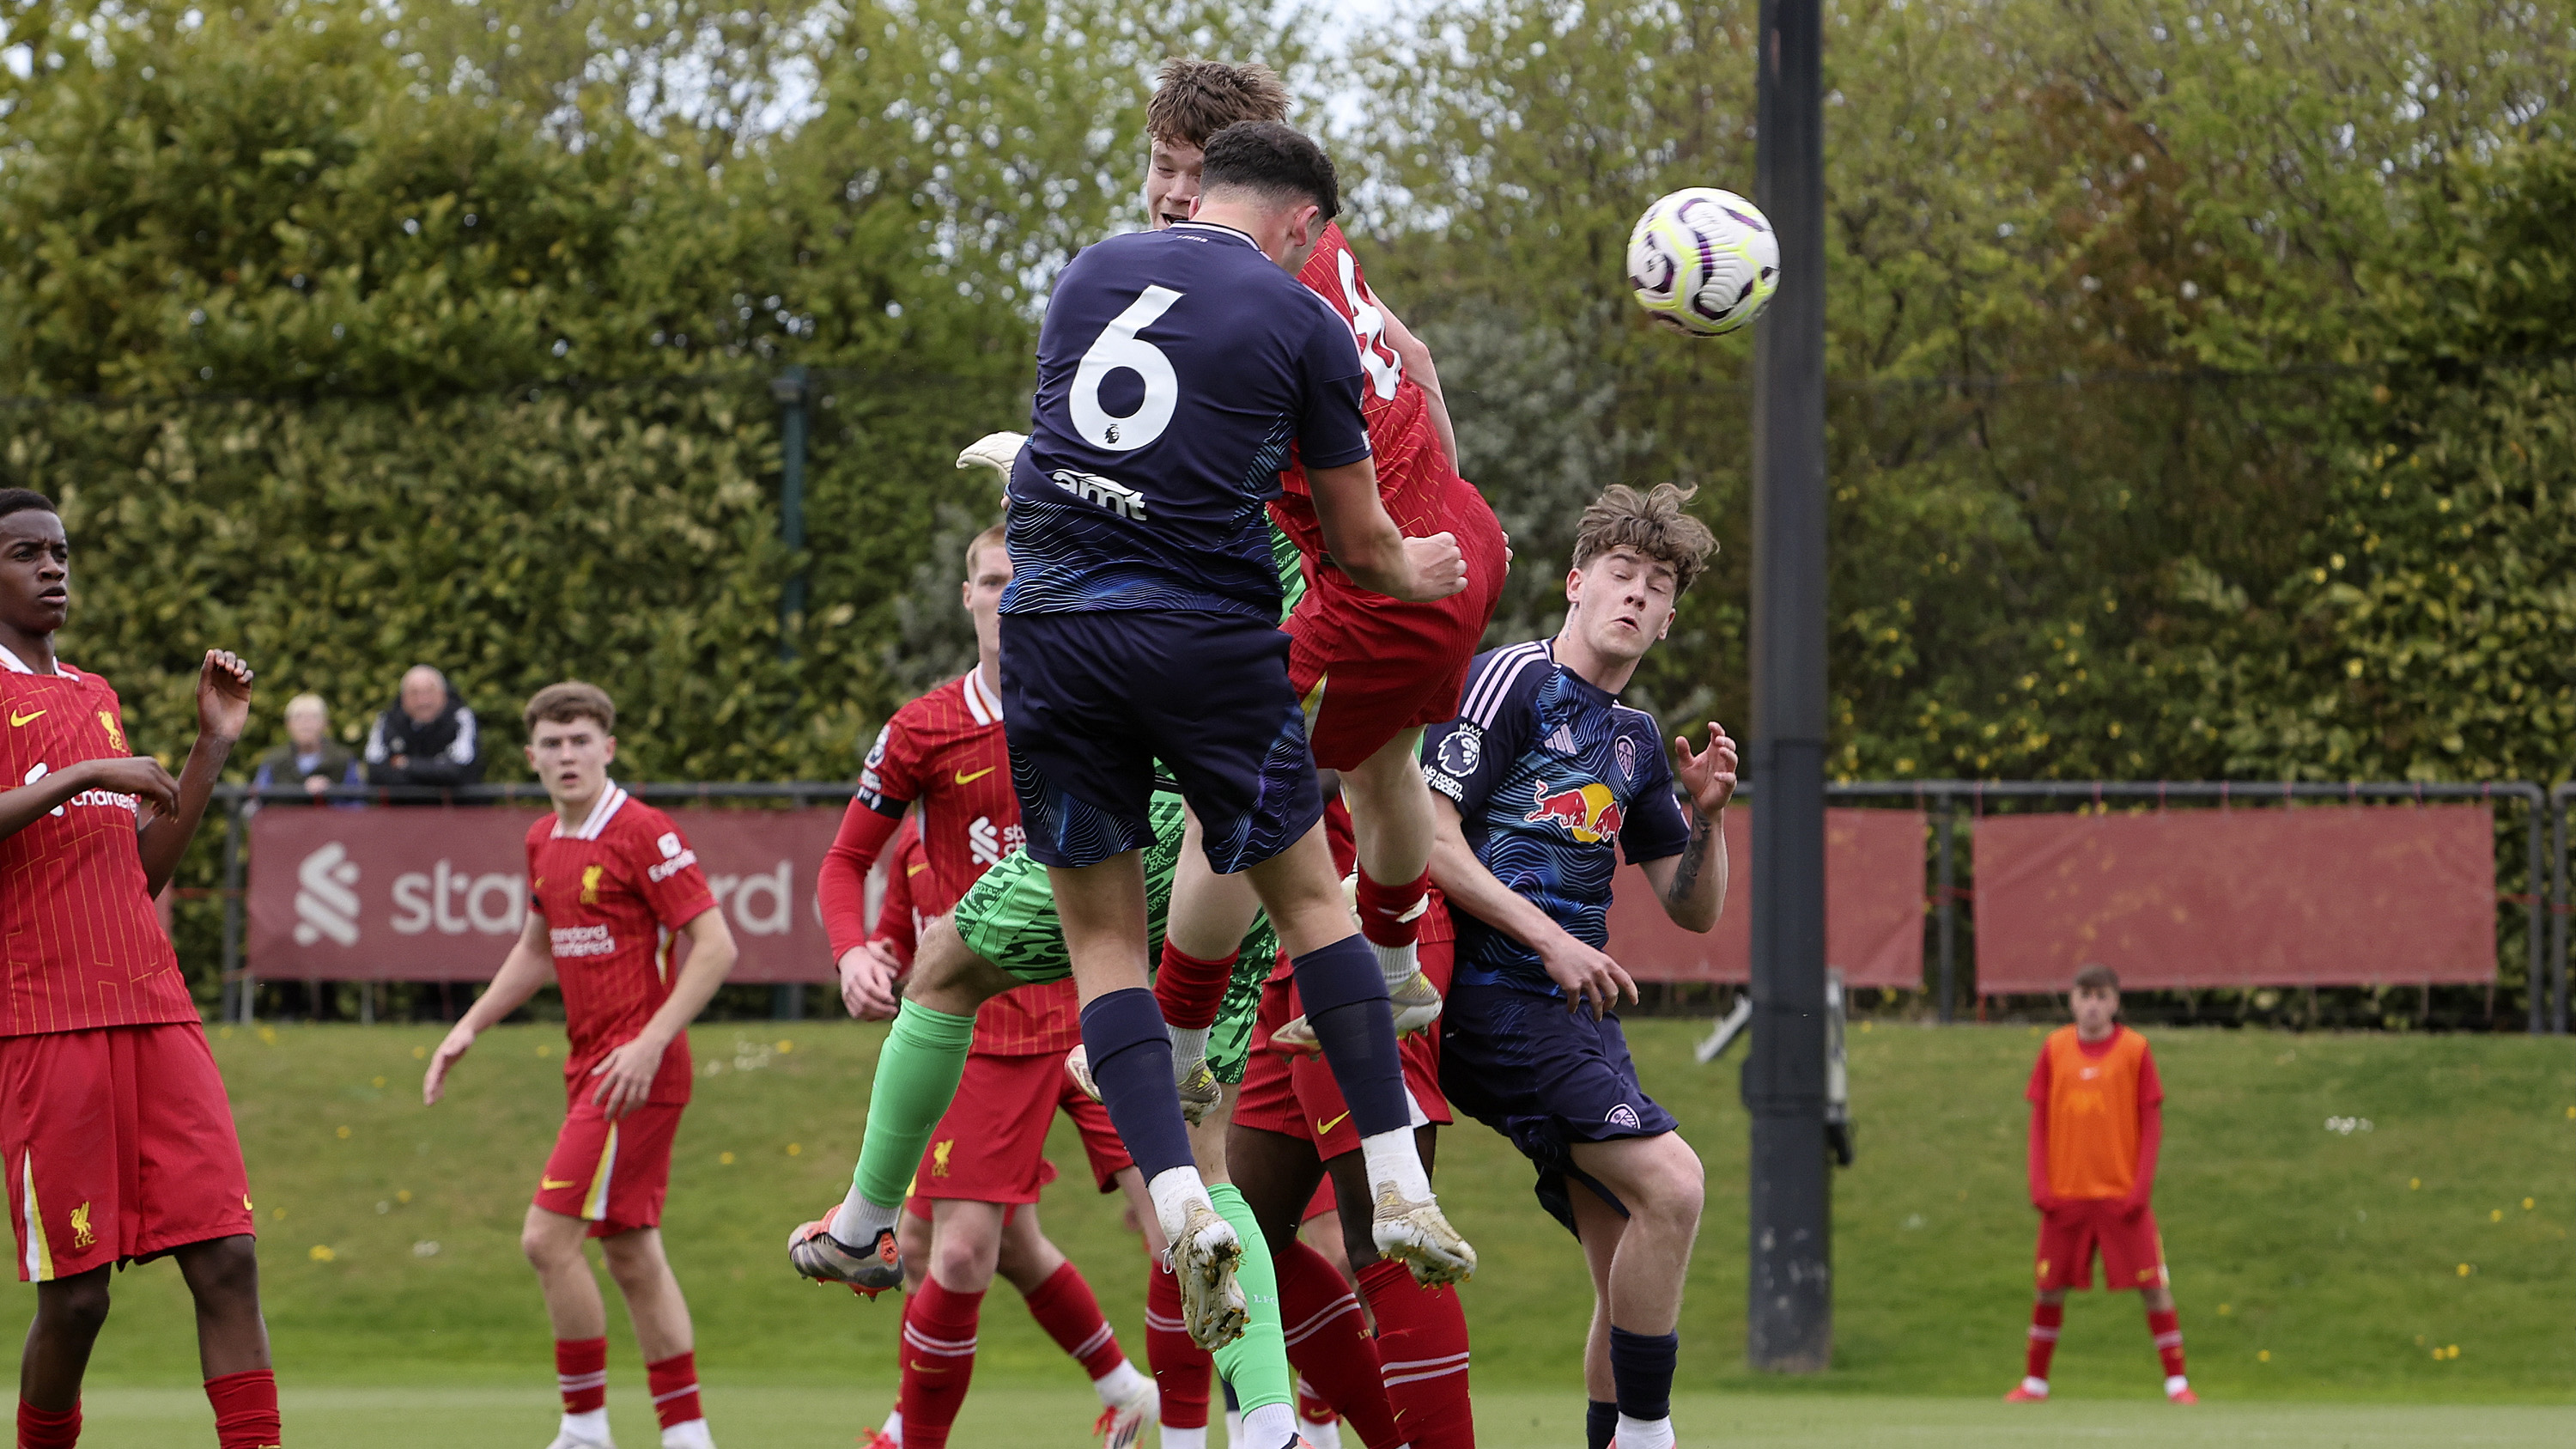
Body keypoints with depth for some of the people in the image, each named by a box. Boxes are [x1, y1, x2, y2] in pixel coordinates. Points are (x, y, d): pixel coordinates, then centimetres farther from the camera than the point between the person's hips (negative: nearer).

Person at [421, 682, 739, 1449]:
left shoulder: (643, 834, -13)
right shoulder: (543, 842, 12)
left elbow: (715, 947, -16)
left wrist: (650, 1044, -22)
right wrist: (470, 1027, 19)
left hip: (637, 1070, -8)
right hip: (589, 1065, 8)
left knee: (549, 1236, -12)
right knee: (630, 1252, 9)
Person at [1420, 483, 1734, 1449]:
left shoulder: (1636, 740, 19)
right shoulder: (1515, 679, -4)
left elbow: (1692, 911, 21)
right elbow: (1428, 835, -12)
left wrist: (1707, 816, 2)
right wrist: (1552, 939, -16)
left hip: (1579, 1008, 8)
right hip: (1496, 998, -8)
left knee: (1631, 1263, 3)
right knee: (1669, 1182, -21)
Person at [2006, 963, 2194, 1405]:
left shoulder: (2135, 1049, -2)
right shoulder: (2054, 1049, 4)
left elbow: (2152, 1121, 0)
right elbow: (2039, 1120, 7)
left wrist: (2142, 1184, -8)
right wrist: (2040, 1183, -1)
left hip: (2122, 1195, -2)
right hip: (2065, 1194, 2)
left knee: (2153, 1285, -4)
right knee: (2050, 1287, 6)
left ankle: (2176, 1380, 3)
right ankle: (2034, 1380, 18)